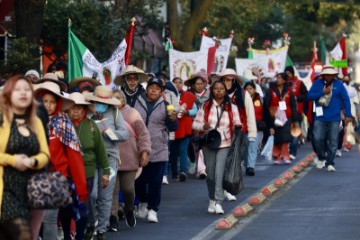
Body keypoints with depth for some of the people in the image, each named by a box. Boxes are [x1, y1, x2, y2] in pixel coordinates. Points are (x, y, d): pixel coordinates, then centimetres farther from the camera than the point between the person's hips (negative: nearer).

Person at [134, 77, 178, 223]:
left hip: (158, 150, -1)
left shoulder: (164, 106, 4)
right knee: (139, 179, 8)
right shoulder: (137, 103, 3)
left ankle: (152, 209, 7)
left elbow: (172, 128, 4)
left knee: (155, 182, -2)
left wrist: (173, 119, -18)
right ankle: (143, 203, 32)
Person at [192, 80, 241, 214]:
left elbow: (237, 123, 6)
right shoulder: (206, 106, 5)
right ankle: (212, 200, 26)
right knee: (210, 173, 8)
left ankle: (218, 202, -18)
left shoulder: (231, 107, 4)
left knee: (219, 172, -15)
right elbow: (195, 124, 6)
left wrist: (238, 127, -18)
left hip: (224, 144, -2)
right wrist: (204, 126, -14)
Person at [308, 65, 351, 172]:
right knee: (317, 139, -6)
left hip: (334, 118, 0)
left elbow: (346, 100, 3)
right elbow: (310, 95, -2)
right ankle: (321, 158, 18)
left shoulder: (338, 84, 1)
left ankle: (329, 163, 9)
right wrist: (322, 93, -14)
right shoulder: (317, 83, 3)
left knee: (333, 142, 0)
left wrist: (348, 115, -1)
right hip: (320, 118, 0)